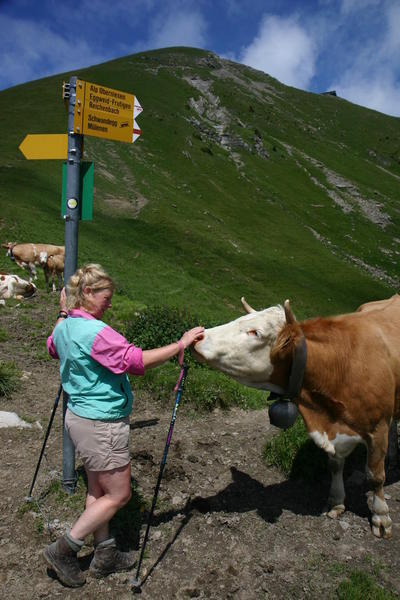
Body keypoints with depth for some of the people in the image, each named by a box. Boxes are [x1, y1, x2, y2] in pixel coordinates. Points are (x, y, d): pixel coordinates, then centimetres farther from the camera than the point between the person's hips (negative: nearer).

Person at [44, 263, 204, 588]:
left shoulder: (64, 327, 6)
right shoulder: (95, 331, -25)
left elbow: (52, 347, 30)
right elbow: (137, 361, -28)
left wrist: (63, 313, 33)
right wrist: (180, 345, -22)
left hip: (80, 416, 10)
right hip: (101, 424, -10)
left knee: (98, 490, 20)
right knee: (118, 494, 6)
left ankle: (105, 555, 33)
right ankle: (64, 549, 17)